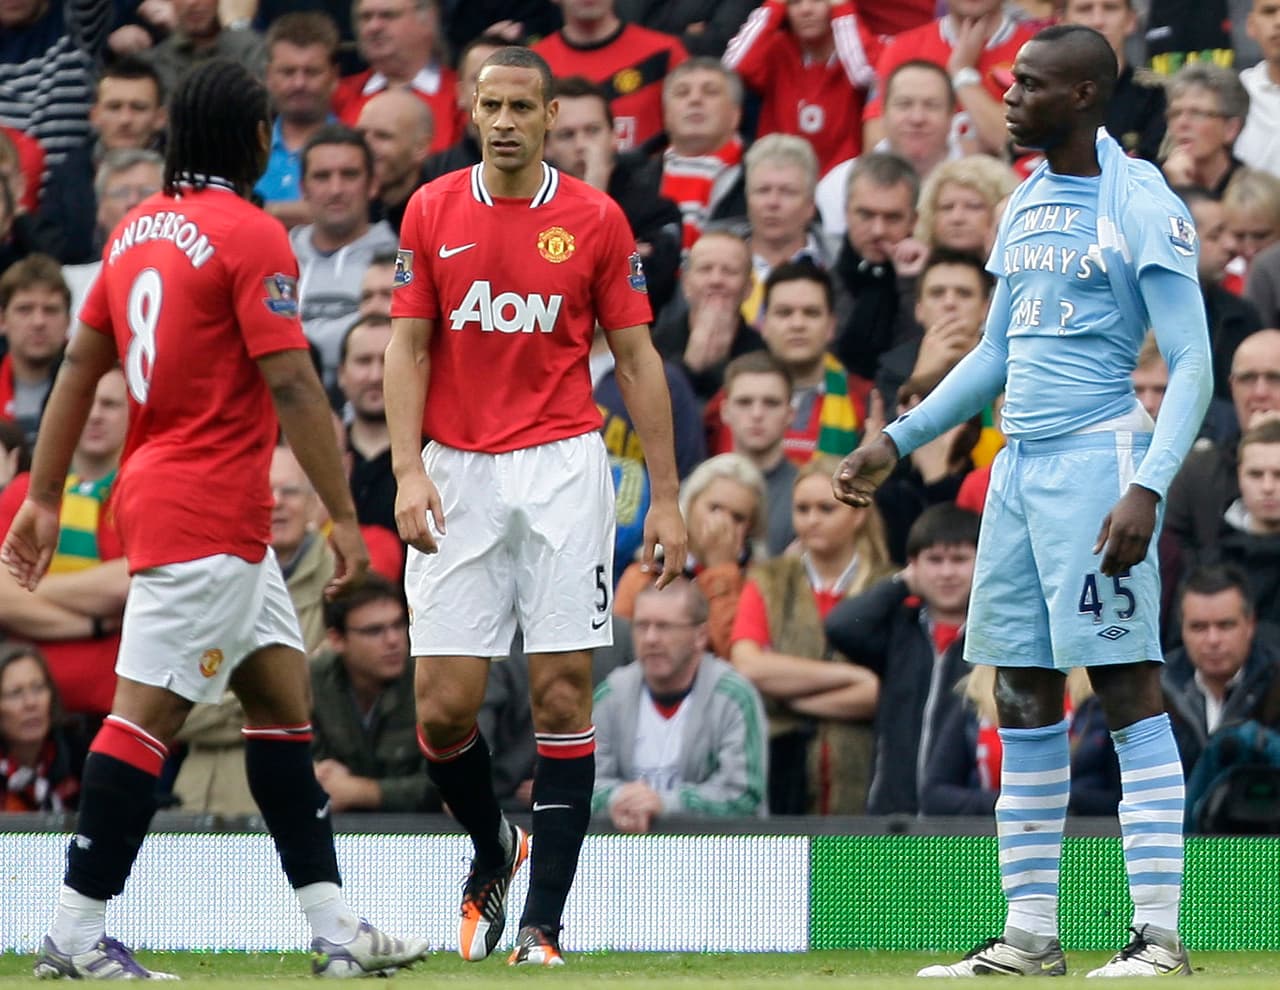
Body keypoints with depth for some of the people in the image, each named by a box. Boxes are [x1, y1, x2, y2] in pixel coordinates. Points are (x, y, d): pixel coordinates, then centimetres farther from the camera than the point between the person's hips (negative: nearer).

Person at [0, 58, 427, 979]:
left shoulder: (140, 227, 12)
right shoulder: (251, 236, -12)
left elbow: (79, 366, 15)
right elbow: (292, 387, -17)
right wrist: (345, 516, -13)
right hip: (208, 515, -9)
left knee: (284, 699, 11)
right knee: (146, 716, -7)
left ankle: (333, 927, 12)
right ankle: (77, 932, -6)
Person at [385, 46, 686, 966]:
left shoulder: (597, 219, 2)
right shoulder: (431, 211, 5)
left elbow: (636, 357, 5)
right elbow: (408, 346, 6)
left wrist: (666, 495, 1)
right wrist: (408, 470, -7)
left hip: (562, 470, -1)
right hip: (457, 476, 1)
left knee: (565, 691, -6)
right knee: (445, 705, -4)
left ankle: (542, 930, -3)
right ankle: (493, 850, 27)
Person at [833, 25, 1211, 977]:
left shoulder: (1140, 205, -9)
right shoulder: (1027, 205, 16)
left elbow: (1193, 365, -13)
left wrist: (1147, 488, -24)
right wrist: (896, 442, 26)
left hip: (1097, 462, -8)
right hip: (1018, 467, 8)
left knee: (1129, 688, -10)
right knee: (1023, 699, 8)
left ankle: (1160, 931, -10)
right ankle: (1030, 933, 12)